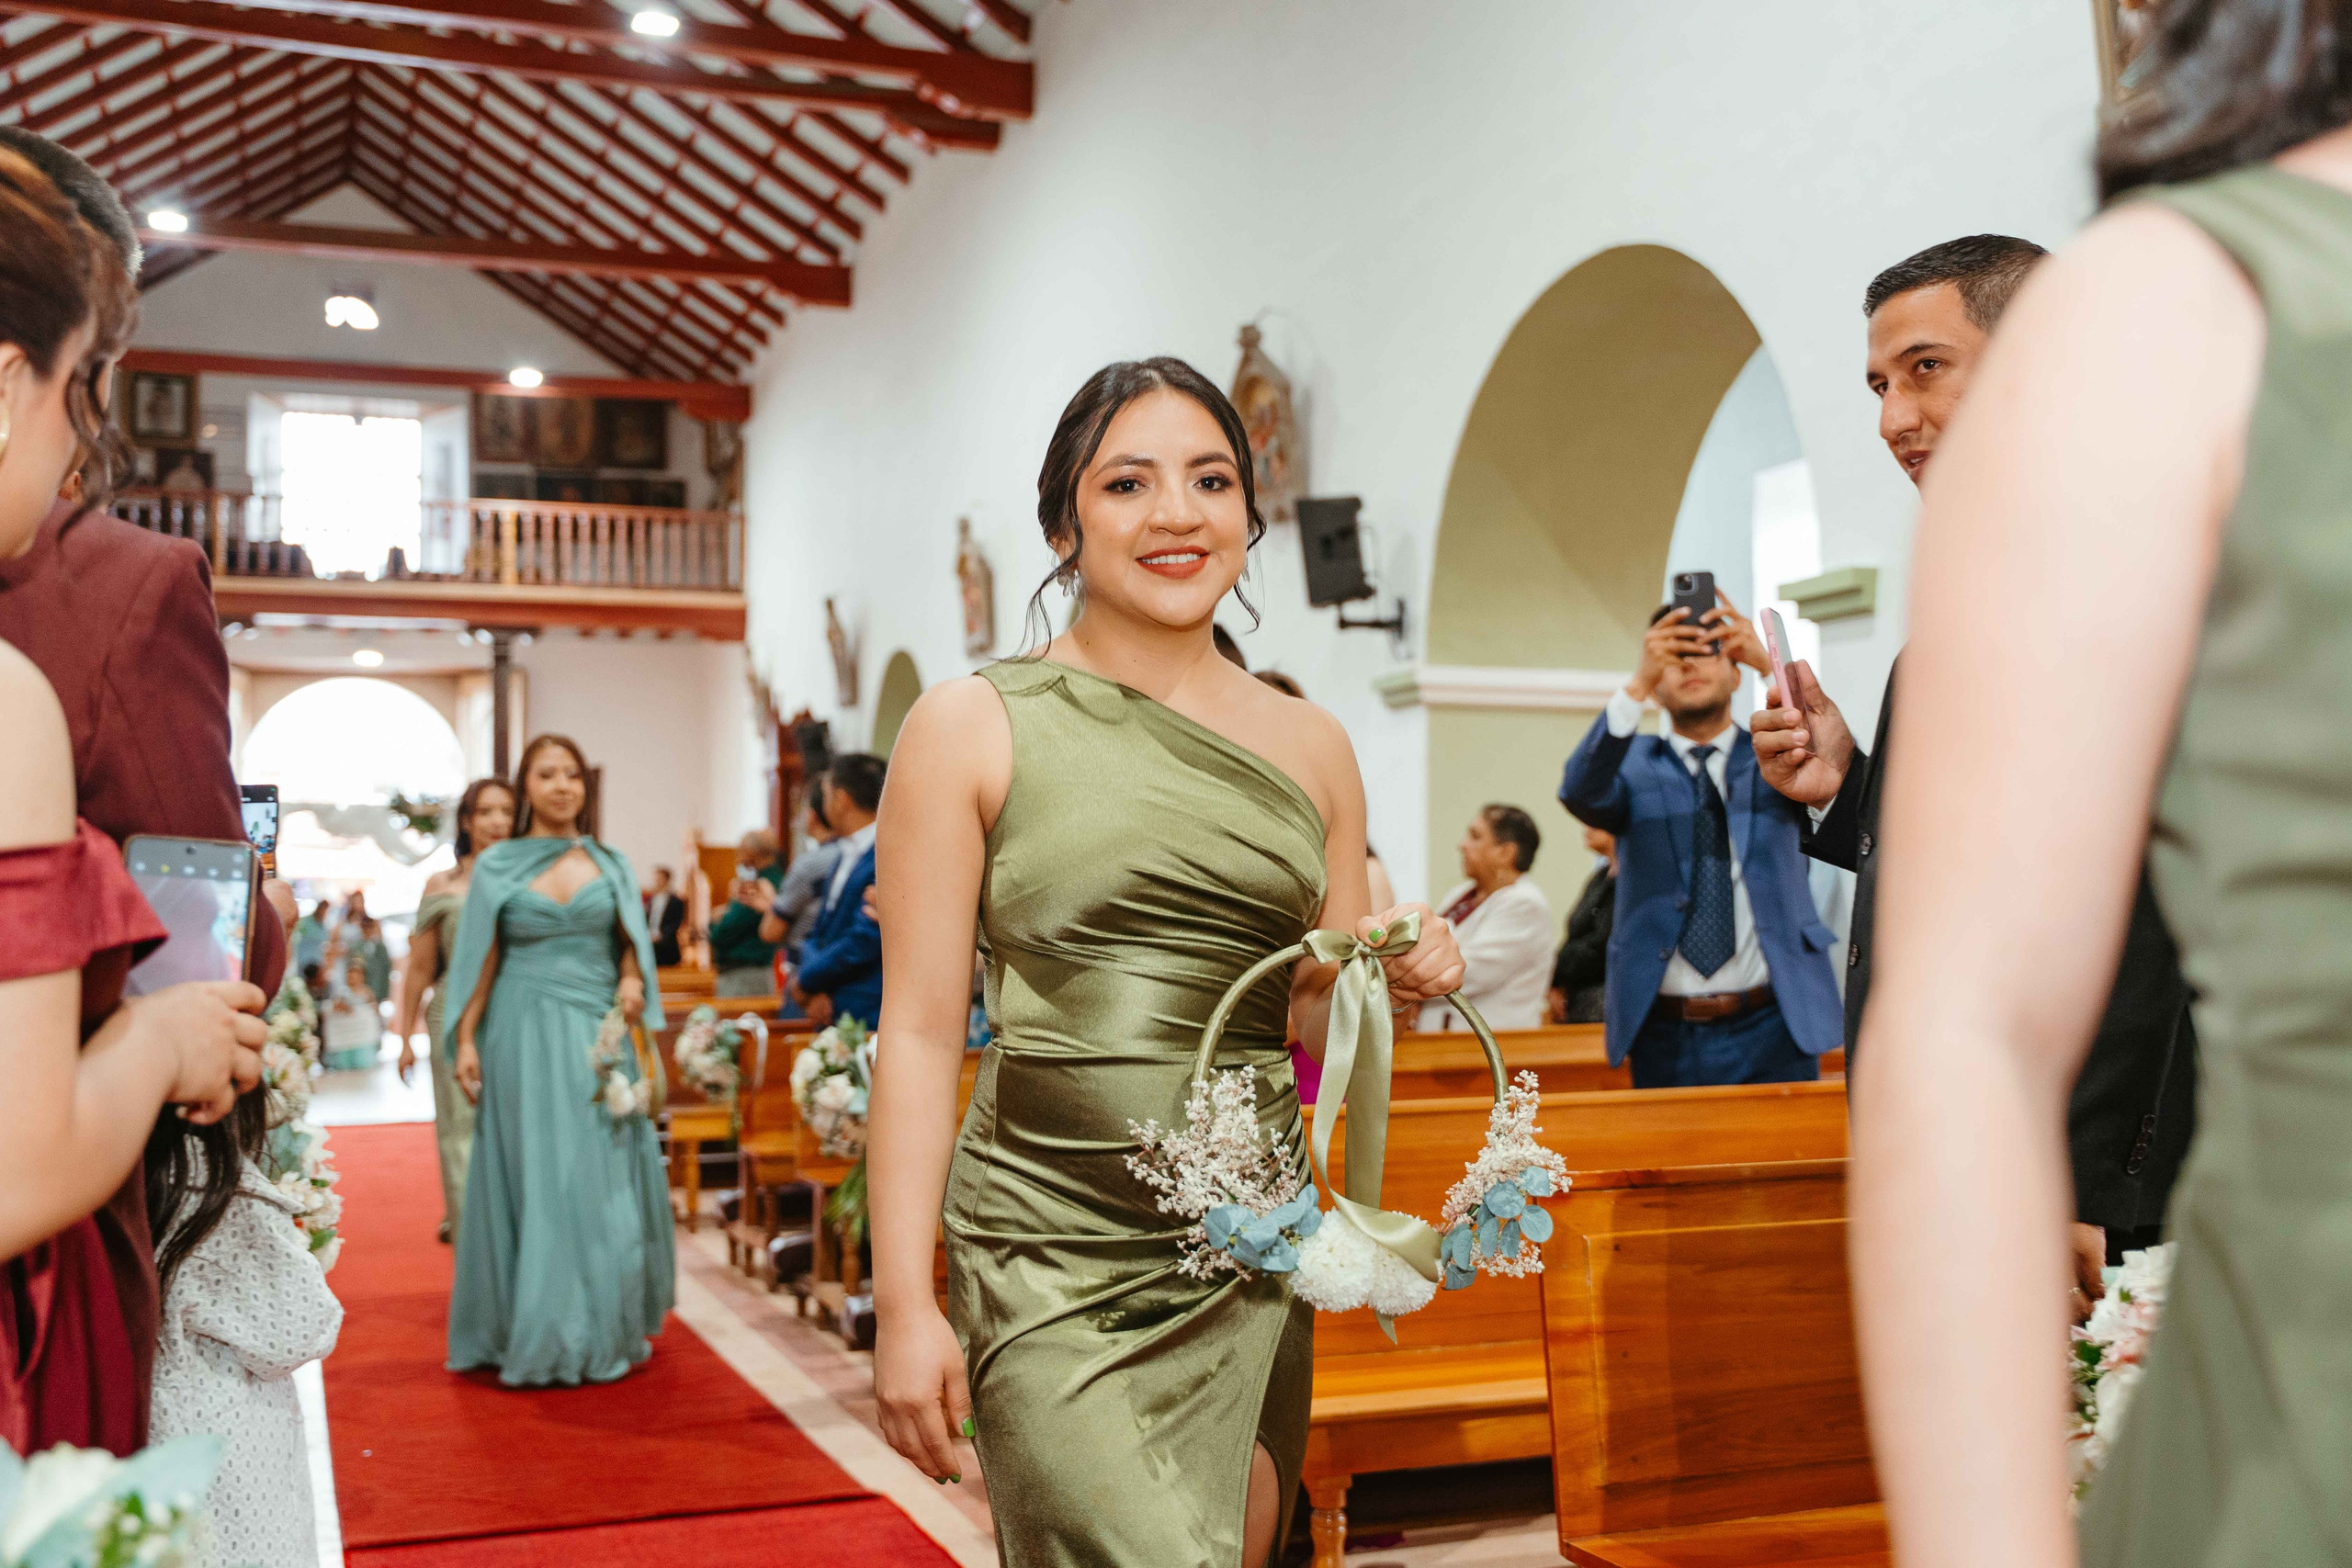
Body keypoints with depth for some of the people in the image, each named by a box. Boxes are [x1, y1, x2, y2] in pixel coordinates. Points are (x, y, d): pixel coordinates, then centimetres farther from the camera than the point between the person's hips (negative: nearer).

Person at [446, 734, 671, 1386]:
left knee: (604, 1178, 2)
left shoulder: (609, 863, 9)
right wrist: (466, 1041, -4)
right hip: (524, 1036, -2)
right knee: (536, 1179, 1)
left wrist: (631, 981, -7)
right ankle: (539, 1333, 9)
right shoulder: (497, 865, 3)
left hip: (597, 1035, 2)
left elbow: (630, 942, 14)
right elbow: (482, 961, 2)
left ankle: (608, 1327, 13)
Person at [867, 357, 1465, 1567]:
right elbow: (920, 1031, -4)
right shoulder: (973, 727, -3)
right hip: (1050, 1257, -4)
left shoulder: (1309, 747, 8)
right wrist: (902, 1305, -9)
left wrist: (1399, 975, -6)